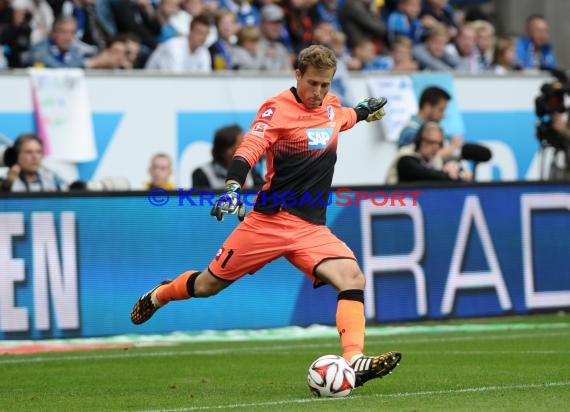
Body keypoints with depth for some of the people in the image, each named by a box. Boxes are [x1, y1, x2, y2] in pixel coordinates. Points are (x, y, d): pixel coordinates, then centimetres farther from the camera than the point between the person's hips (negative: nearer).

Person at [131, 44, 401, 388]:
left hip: (312, 228, 5)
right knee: (208, 285, 8)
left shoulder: (332, 107, 9)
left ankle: (355, 361, -27)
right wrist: (233, 188, -39)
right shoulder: (278, 108, -12)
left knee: (352, 278, -20)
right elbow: (249, 149, -25)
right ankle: (158, 296, 39)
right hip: (270, 220, -5)